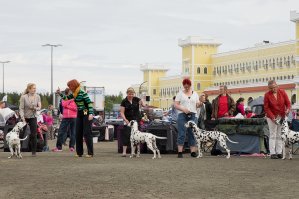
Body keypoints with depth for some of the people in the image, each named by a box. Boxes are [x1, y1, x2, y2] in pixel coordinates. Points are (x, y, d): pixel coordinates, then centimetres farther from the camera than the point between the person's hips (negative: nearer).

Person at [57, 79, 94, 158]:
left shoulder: (83, 93, -16)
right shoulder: (74, 94, 8)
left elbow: (89, 103, -20)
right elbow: (66, 98, 21)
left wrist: (91, 114, -28)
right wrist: (60, 93, 9)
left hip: (86, 114, -8)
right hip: (79, 114, 8)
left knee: (87, 133, -9)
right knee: (78, 134, 7)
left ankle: (90, 153, -6)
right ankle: (79, 152, 13)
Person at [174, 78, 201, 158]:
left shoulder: (195, 94, 13)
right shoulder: (180, 94, 6)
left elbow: (197, 105, 12)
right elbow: (176, 105, 0)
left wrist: (199, 104, -12)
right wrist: (183, 109, -16)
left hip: (192, 115, 3)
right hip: (182, 115, -2)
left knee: (192, 134, 1)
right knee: (181, 134, -6)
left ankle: (193, 152, 3)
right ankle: (180, 152, -6)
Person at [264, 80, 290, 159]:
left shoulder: (282, 92, -4)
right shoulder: (267, 95, -10)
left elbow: (288, 103, 0)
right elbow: (266, 108, -8)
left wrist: (288, 109, -21)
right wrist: (272, 117, -18)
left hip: (282, 117, 3)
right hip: (271, 117, -3)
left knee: (280, 135, 4)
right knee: (273, 135, -3)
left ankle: (279, 152, 7)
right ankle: (272, 153, -3)